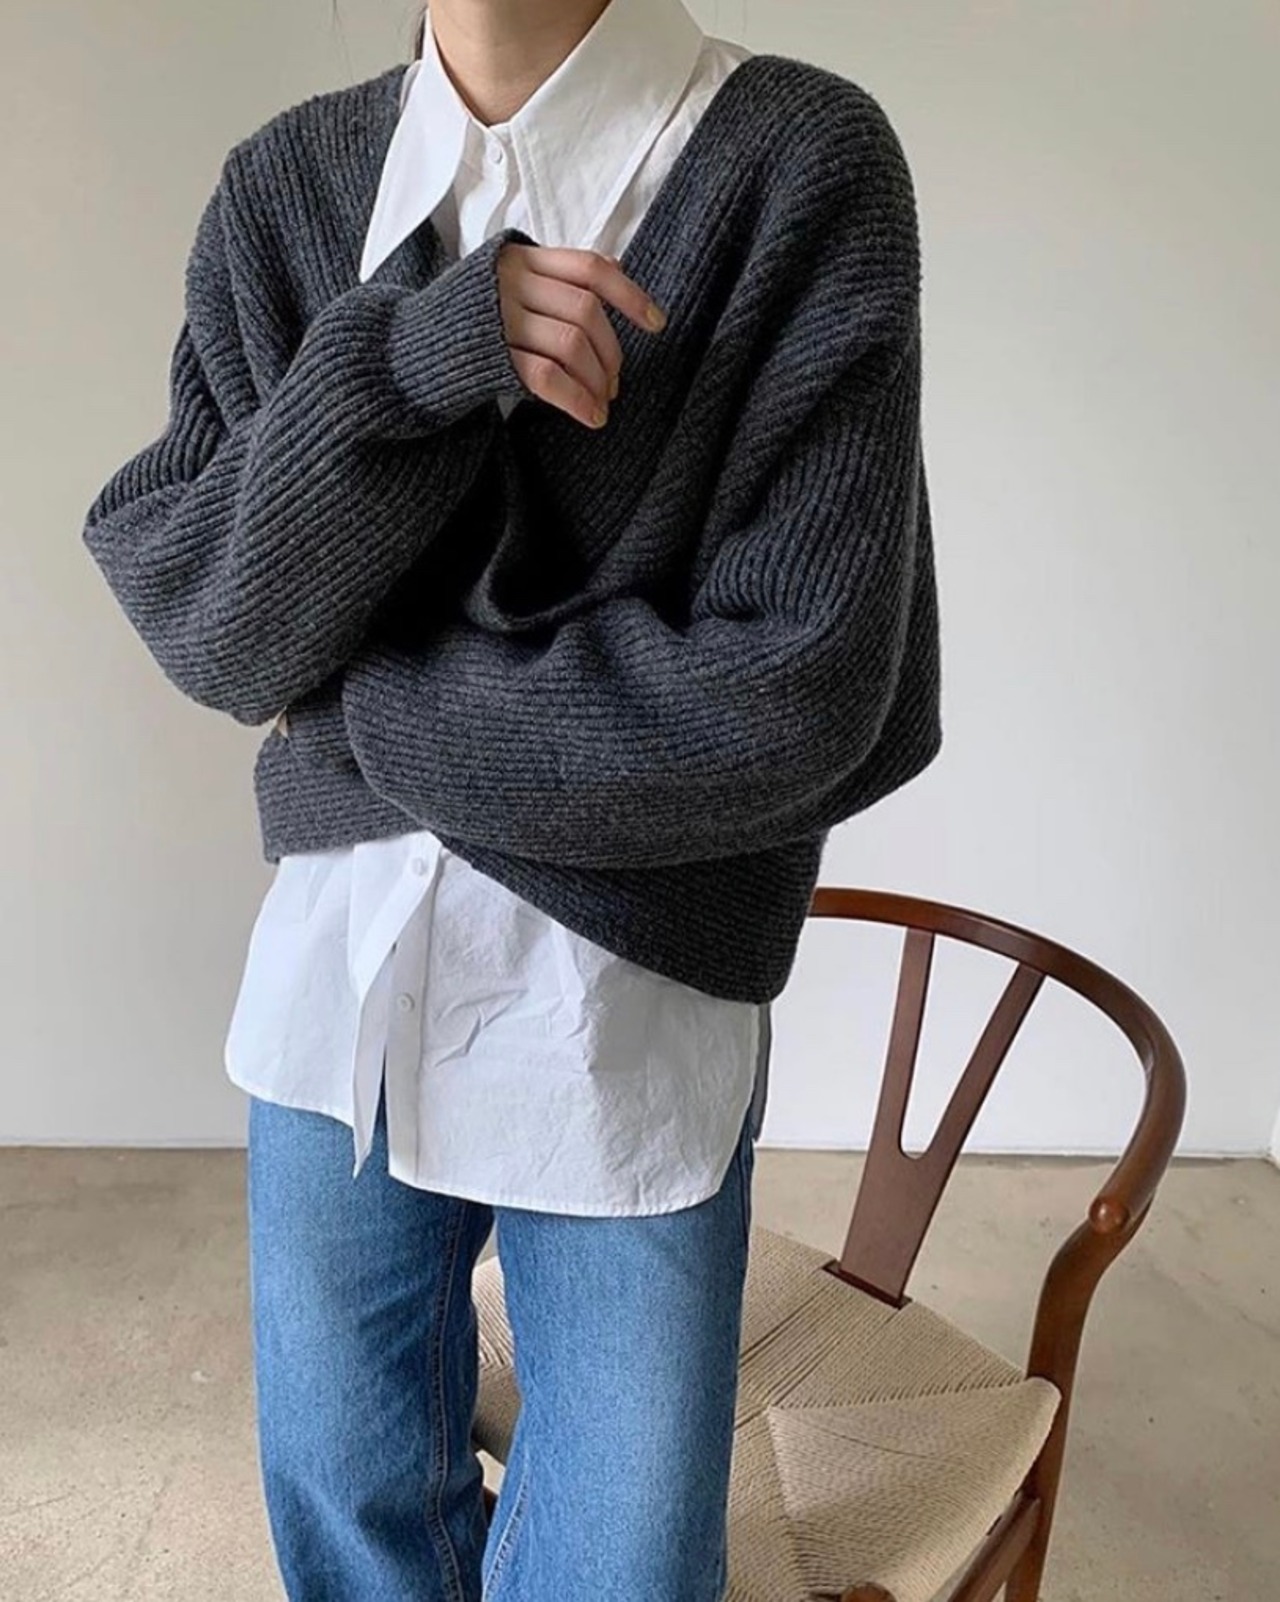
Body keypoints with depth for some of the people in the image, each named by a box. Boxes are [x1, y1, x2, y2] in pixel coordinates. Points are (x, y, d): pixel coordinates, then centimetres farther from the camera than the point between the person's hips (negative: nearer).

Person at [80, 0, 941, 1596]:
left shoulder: (805, 164, -10)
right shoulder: (282, 186, 3)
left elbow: (794, 699, -18)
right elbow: (202, 619, -6)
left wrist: (358, 707, -9)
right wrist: (408, 360, -22)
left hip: (626, 1009, -3)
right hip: (333, 975, 4)